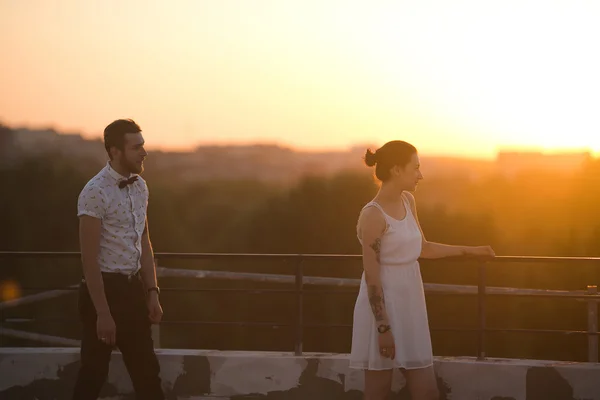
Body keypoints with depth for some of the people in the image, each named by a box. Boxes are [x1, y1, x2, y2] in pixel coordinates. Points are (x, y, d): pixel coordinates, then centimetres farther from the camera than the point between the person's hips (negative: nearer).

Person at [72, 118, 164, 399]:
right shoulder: (95, 193, -17)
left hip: (134, 286, 7)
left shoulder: (140, 187, 6)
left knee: (146, 370, 13)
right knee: (94, 372, 5)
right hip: (104, 287, -7)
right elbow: (89, 258, -18)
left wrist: (152, 292, 7)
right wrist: (103, 312, -19)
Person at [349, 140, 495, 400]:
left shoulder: (407, 201, 8)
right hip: (383, 309, -8)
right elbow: (371, 276, -16)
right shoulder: (372, 215, -17)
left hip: (410, 307, 8)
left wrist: (468, 250, 24)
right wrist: (383, 328, -17)